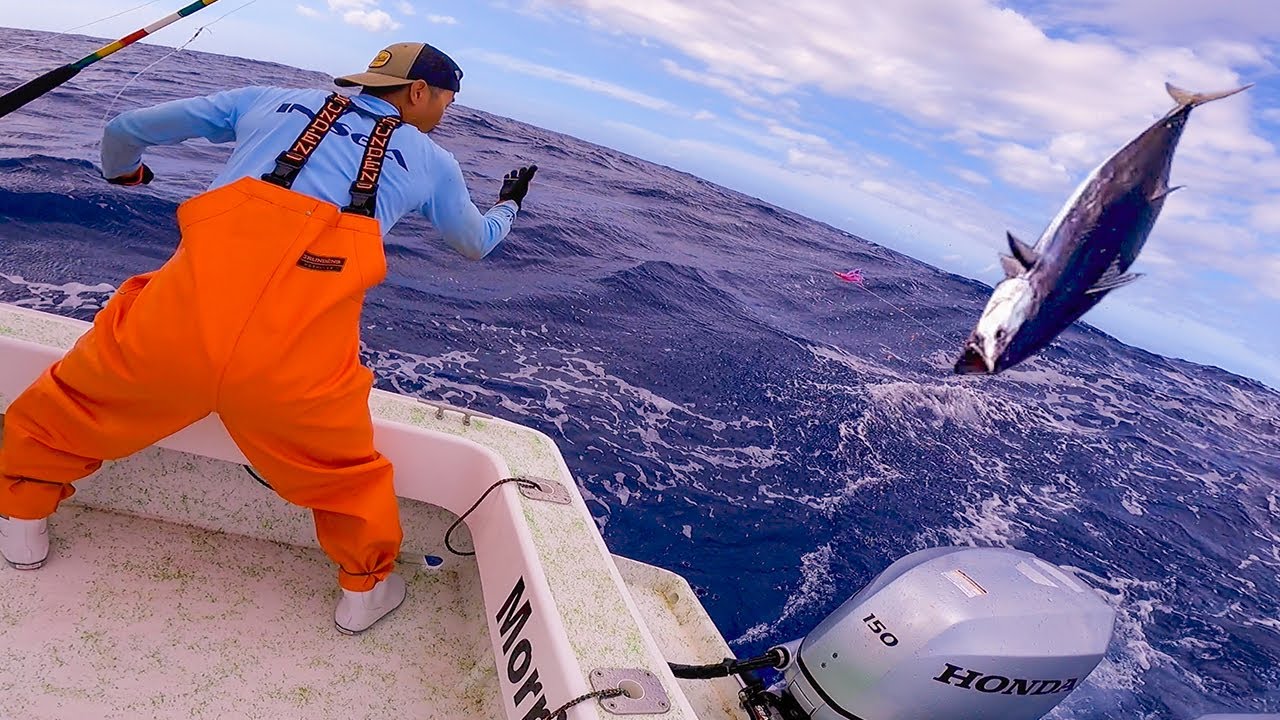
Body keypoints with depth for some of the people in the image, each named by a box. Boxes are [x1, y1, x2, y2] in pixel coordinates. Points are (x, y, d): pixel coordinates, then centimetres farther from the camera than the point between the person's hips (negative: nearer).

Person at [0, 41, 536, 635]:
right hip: (300, 360, -1)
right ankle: (366, 586, 44)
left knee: (67, 403, 32)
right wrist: (508, 203, 62)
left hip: (187, 308, 2)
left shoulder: (269, 100, 24)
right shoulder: (432, 161, 22)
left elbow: (124, 130, 32)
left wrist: (121, 170, 56)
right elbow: (477, 244, 40)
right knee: (348, 471, 27)